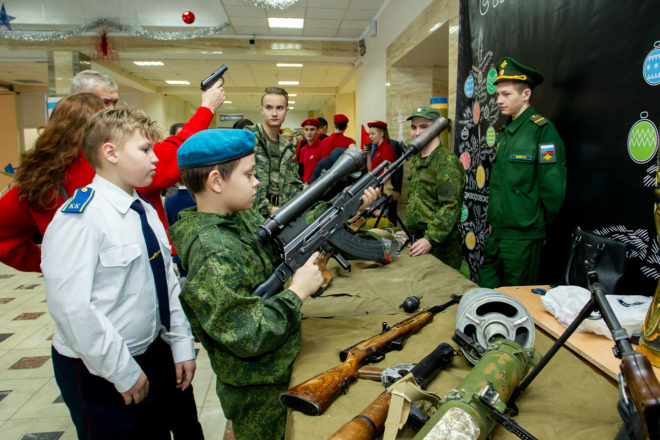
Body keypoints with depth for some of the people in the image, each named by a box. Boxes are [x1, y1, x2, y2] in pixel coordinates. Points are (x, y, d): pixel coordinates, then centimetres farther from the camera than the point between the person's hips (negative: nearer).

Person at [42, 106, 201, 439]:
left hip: (155, 352, 7)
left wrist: (182, 346, 5)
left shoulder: (146, 211, 4)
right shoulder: (79, 219, -20)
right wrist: (123, 371, -18)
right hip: (101, 374, -7)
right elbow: (70, 306, -24)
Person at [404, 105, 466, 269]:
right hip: (415, 240, 8)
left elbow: (451, 207, -22)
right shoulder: (415, 161, 13)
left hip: (439, 246, -8)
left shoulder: (448, 162, -14)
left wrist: (431, 239, -28)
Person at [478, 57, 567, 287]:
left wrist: (538, 223, -6)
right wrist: (493, 219, 15)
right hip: (497, 231, 8)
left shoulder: (542, 129, -12)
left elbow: (553, 186, -15)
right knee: (487, 287, 15)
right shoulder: (504, 132, 13)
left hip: (524, 235, -7)